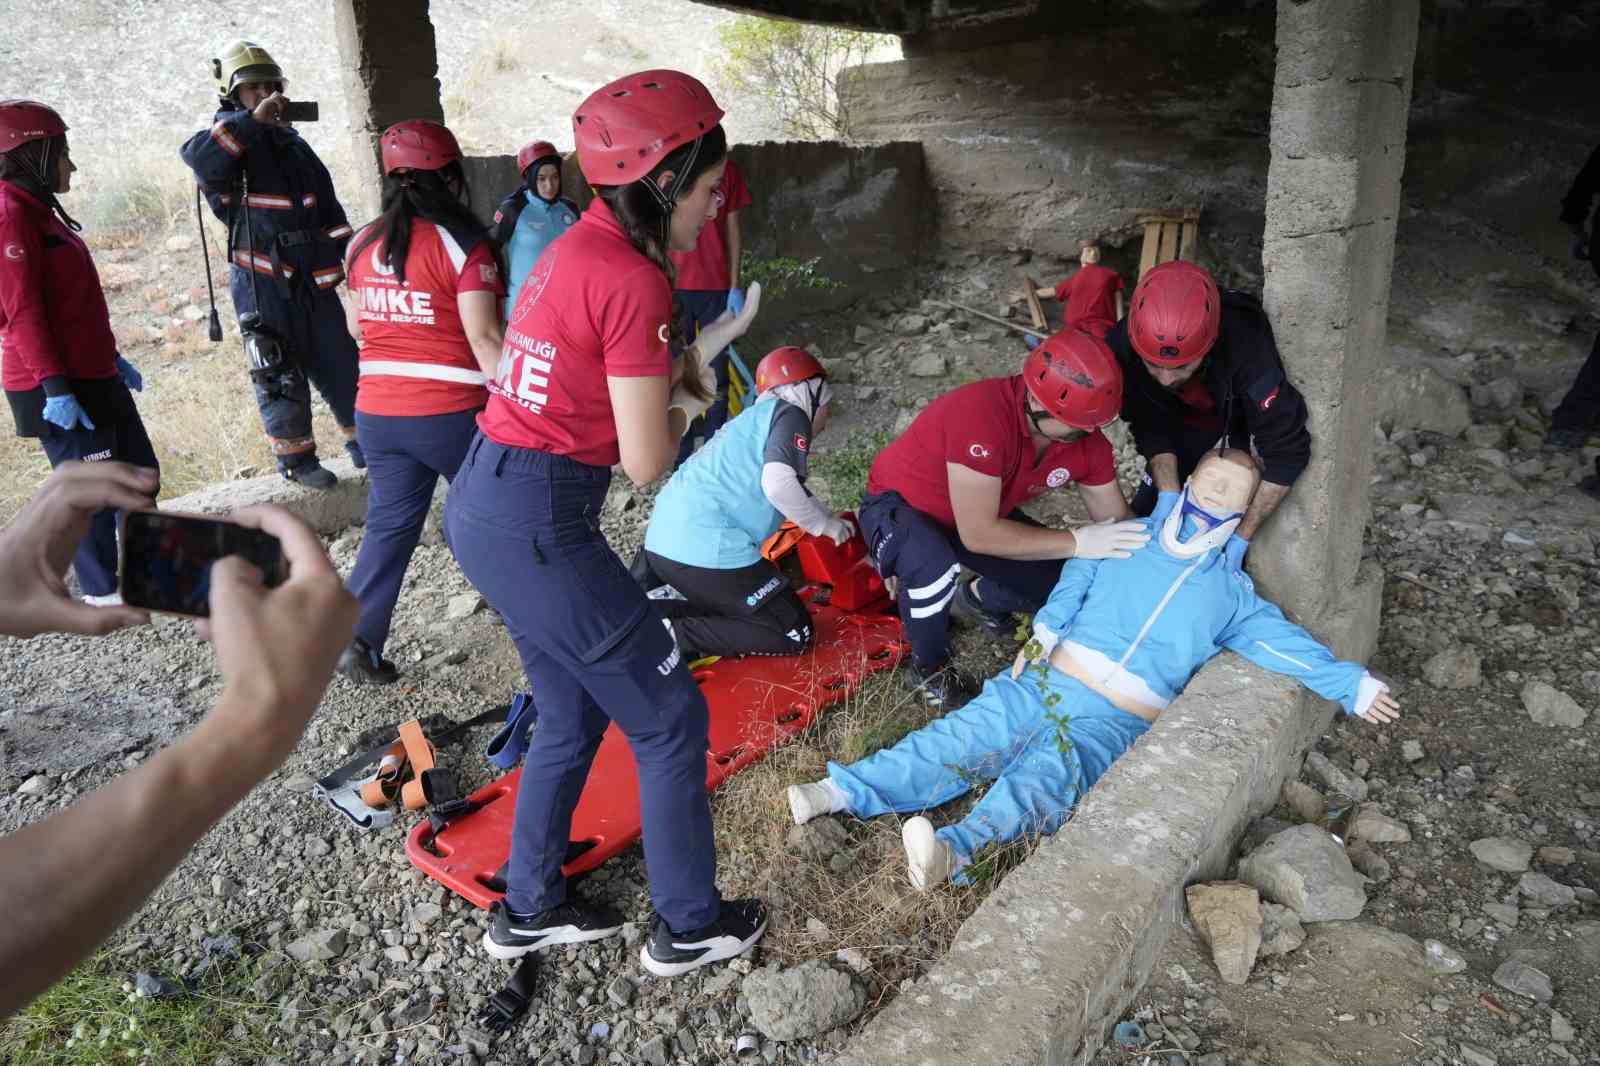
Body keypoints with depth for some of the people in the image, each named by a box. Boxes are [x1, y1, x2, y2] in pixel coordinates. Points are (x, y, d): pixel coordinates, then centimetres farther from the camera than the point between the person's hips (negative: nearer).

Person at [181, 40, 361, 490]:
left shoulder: (294, 143, 17)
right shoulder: (230, 141, -3)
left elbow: (328, 207, 21)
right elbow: (196, 155, -29)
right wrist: (252, 121, -31)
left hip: (313, 276, 6)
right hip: (262, 280, -6)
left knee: (340, 363, 10)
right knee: (279, 373, 0)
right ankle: (295, 456, 11)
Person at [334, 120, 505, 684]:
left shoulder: (363, 244, 7)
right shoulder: (462, 243, -11)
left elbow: (355, 327, 17)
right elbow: (483, 336, -18)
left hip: (376, 412, 5)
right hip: (450, 414, -5)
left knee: (390, 524, 13)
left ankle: (355, 638, 8)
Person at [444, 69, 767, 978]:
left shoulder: (577, 247, 10)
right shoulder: (636, 281, -18)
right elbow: (648, 463, -15)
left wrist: (685, 364, 10)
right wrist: (687, 399, 4)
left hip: (484, 504, 9)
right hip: (540, 527, -9)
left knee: (575, 716, 23)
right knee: (671, 717, 7)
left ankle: (530, 909, 38)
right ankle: (690, 927, 24)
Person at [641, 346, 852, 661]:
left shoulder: (754, 417, 26)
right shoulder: (791, 413, 0)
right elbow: (778, 483, -18)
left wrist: (832, 522, 35)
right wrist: (826, 525, -3)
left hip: (663, 543, 9)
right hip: (708, 549, -9)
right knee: (794, 634, 2)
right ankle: (673, 635, -10)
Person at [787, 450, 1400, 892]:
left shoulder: (1231, 595, 17)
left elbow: (1284, 642, 13)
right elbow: (1074, 583, 12)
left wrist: (1351, 685, 3)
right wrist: (1043, 634, -3)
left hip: (1112, 721, -2)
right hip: (1044, 681, 2)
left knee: (1041, 783, -29)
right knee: (959, 739, -15)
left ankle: (954, 849, -52)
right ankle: (844, 793, -21)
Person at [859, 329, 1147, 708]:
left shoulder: (1086, 438, -17)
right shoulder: (982, 416, -39)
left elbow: (1118, 524, -5)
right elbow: (977, 534, -39)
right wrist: (1076, 542, -37)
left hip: (978, 508, 7)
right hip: (900, 504, -6)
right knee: (936, 570, -39)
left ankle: (979, 597, 23)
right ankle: (929, 666, -8)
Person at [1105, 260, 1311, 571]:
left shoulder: (1247, 349, -45)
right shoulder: (1122, 347, -36)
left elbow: (1287, 451, -36)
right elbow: (1152, 429, -21)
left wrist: (1241, 539, -35)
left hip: (1247, 415, -2)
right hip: (1185, 415, 3)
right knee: (1148, 506, 4)